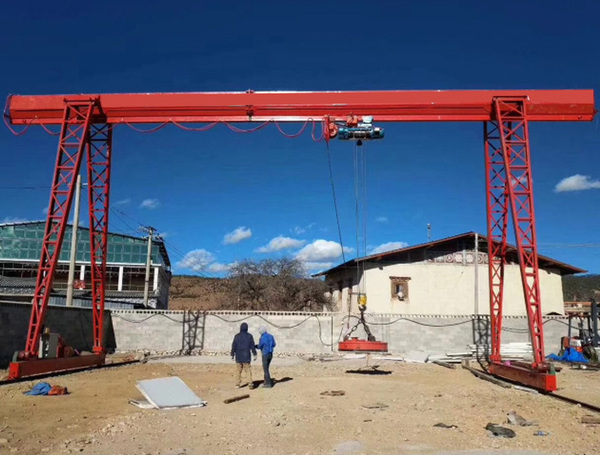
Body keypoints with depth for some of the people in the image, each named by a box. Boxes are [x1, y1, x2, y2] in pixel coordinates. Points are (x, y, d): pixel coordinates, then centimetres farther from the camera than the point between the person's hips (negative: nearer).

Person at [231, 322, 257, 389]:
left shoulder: (237, 336, -2)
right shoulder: (249, 336, -4)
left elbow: (233, 346, 0)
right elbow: (252, 346, -2)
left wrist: (232, 355, 8)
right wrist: (254, 355, 3)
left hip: (238, 356, 1)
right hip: (246, 356, -1)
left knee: (238, 370, 11)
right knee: (248, 370, 3)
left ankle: (237, 384, 12)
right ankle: (250, 383, -9)